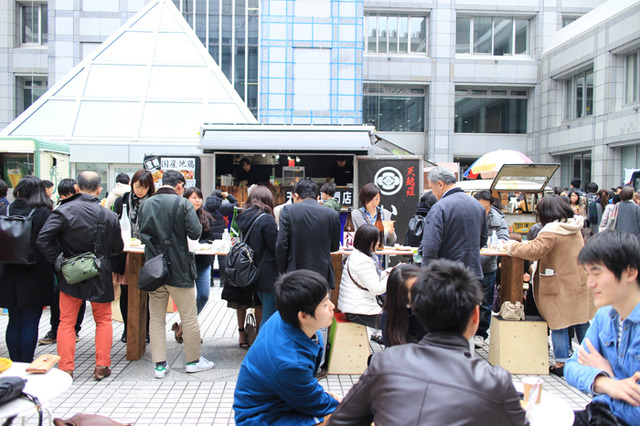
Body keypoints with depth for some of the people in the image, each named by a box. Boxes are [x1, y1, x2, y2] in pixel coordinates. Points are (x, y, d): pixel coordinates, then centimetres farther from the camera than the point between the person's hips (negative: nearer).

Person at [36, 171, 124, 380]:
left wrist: (56, 259, -7)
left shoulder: (64, 211, -12)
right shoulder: (109, 216, -7)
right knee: (103, 320, 14)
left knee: (67, 321, 10)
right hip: (100, 276, 1)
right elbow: (117, 248, 3)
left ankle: (65, 368, 11)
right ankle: (102, 366, 14)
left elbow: (42, 240, -18)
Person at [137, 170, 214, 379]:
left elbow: (141, 234, 11)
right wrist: (178, 231, 4)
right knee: (189, 317, 9)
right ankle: (193, 360, 20)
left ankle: (159, 364, 13)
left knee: (156, 318, 11)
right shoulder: (183, 203, -10)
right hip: (179, 270, -4)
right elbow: (195, 232, -16)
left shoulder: (145, 205, 3)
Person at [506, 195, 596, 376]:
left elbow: (534, 251, -25)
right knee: (582, 323, 18)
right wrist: (530, 244, 15)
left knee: (559, 325, 2)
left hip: (560, 287, -8)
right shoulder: (575, 229, 9)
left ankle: (562, 363, 6)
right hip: (580, 283, 8)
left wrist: (511, 247, -12)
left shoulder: (551, 232, -19)